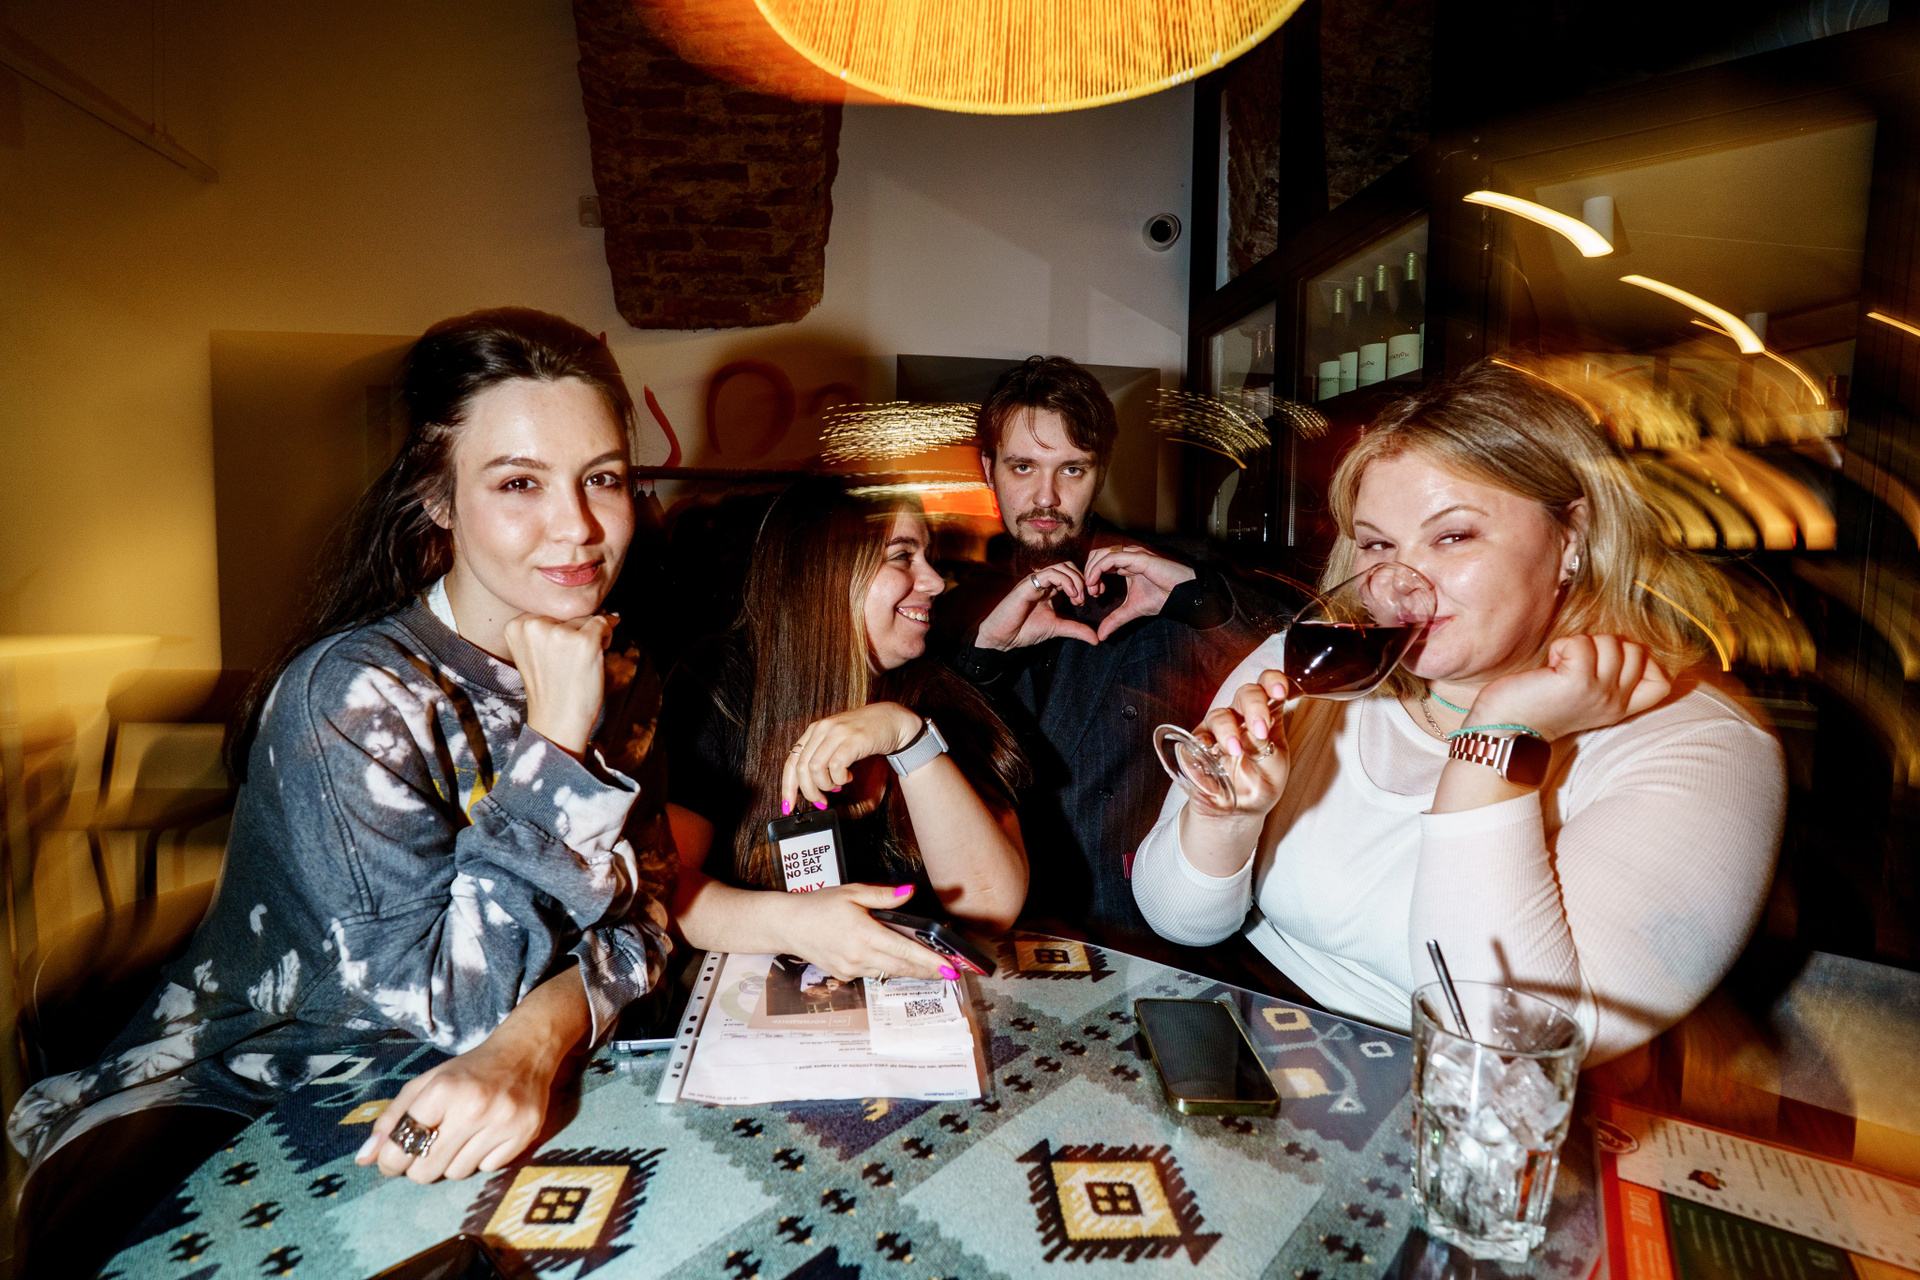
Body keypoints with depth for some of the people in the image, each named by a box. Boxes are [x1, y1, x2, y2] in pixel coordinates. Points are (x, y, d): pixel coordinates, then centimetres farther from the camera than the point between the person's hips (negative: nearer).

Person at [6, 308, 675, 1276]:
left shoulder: (616, 679, -4)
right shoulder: (354, 695, -23)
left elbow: (637, 913, -8)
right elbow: (446, 997, -24)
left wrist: (533, 1045, -28)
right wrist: (555, 743, -29)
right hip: (223, 1108, -3)